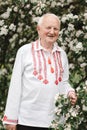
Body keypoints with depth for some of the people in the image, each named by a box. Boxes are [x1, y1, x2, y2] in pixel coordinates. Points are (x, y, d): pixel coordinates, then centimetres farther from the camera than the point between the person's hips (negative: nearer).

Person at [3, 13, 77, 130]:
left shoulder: (62, 54, 11)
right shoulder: (25, 51, -2)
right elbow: (15, 85, -3)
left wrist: (70, 92, -3)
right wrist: (11, 118, -6)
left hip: (54, 120, 4)